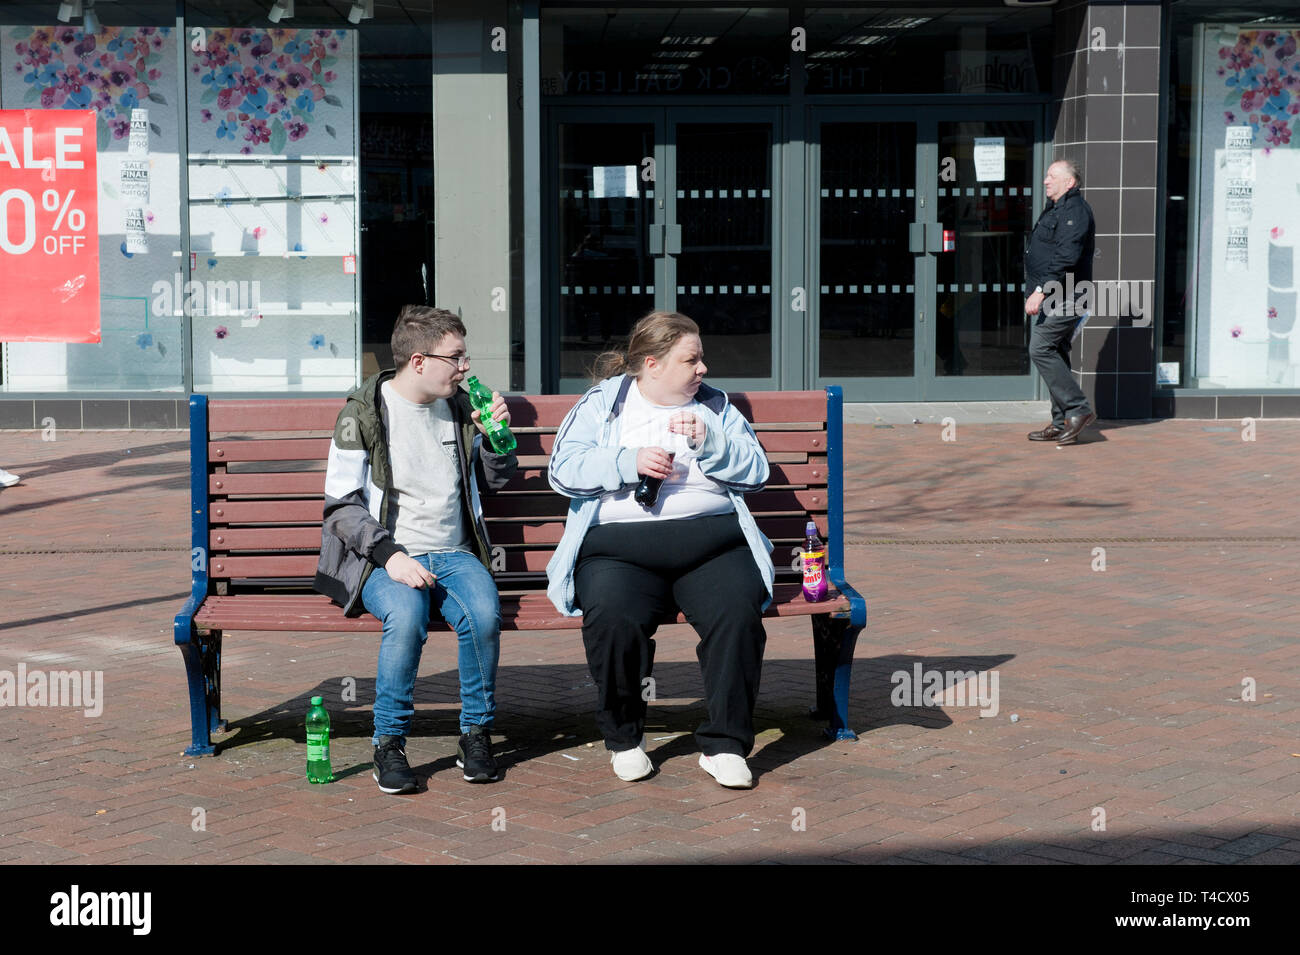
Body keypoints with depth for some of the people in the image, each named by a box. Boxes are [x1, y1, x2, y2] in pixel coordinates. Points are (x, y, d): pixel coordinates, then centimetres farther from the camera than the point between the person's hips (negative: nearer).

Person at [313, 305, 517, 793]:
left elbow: (495, 479, 25)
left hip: (453, 553, 4)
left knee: (484, 613, -29)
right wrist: (390, 556, -20)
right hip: (384, 556, -3)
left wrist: (496, 437, 3)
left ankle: (476, 734, -10)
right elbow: (342, 506, -6)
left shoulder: (459, 406, 11)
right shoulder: (363, 411, -3)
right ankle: (389, 743, -18)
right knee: (407, 615, -35)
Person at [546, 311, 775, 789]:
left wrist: (709, 443, -4)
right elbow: (564, 469, 2)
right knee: (612, 618, -32)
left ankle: (724, 745, -16)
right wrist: (630, 462, -10)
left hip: (711, 539, 2)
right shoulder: (601, 404, 14)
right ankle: (624, 739, -9)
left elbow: (756, 471, 12)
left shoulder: (715, 406, 21)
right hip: (619, 543, -2)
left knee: (738, 612, -29)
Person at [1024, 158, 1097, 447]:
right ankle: (1062, 423, 12)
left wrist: (1041, 291, -28)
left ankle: (1078, 409, -12)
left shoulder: (1075, 211, -14)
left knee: (1041, 349, -15)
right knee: (1054, 353, 9)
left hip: (1062, 298, -11)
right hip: (1051, 296, 11)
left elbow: (1066, 258, -24)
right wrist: (1040, 292, 23)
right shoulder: (1055, 210, 20)